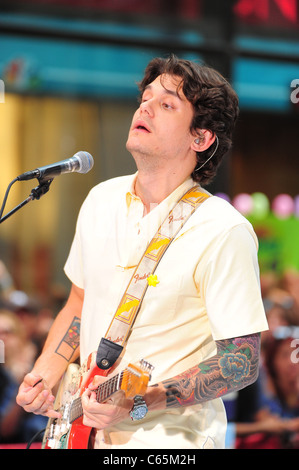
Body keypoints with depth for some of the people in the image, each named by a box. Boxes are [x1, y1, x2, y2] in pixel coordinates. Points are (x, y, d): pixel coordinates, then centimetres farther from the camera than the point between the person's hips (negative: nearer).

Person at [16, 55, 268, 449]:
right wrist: (44, 376, 5)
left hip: (168, 437, -6)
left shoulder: (222, 232, -15)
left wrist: (140, 403, -21)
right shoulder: (101, 200, 6)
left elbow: (242, 363, -14)